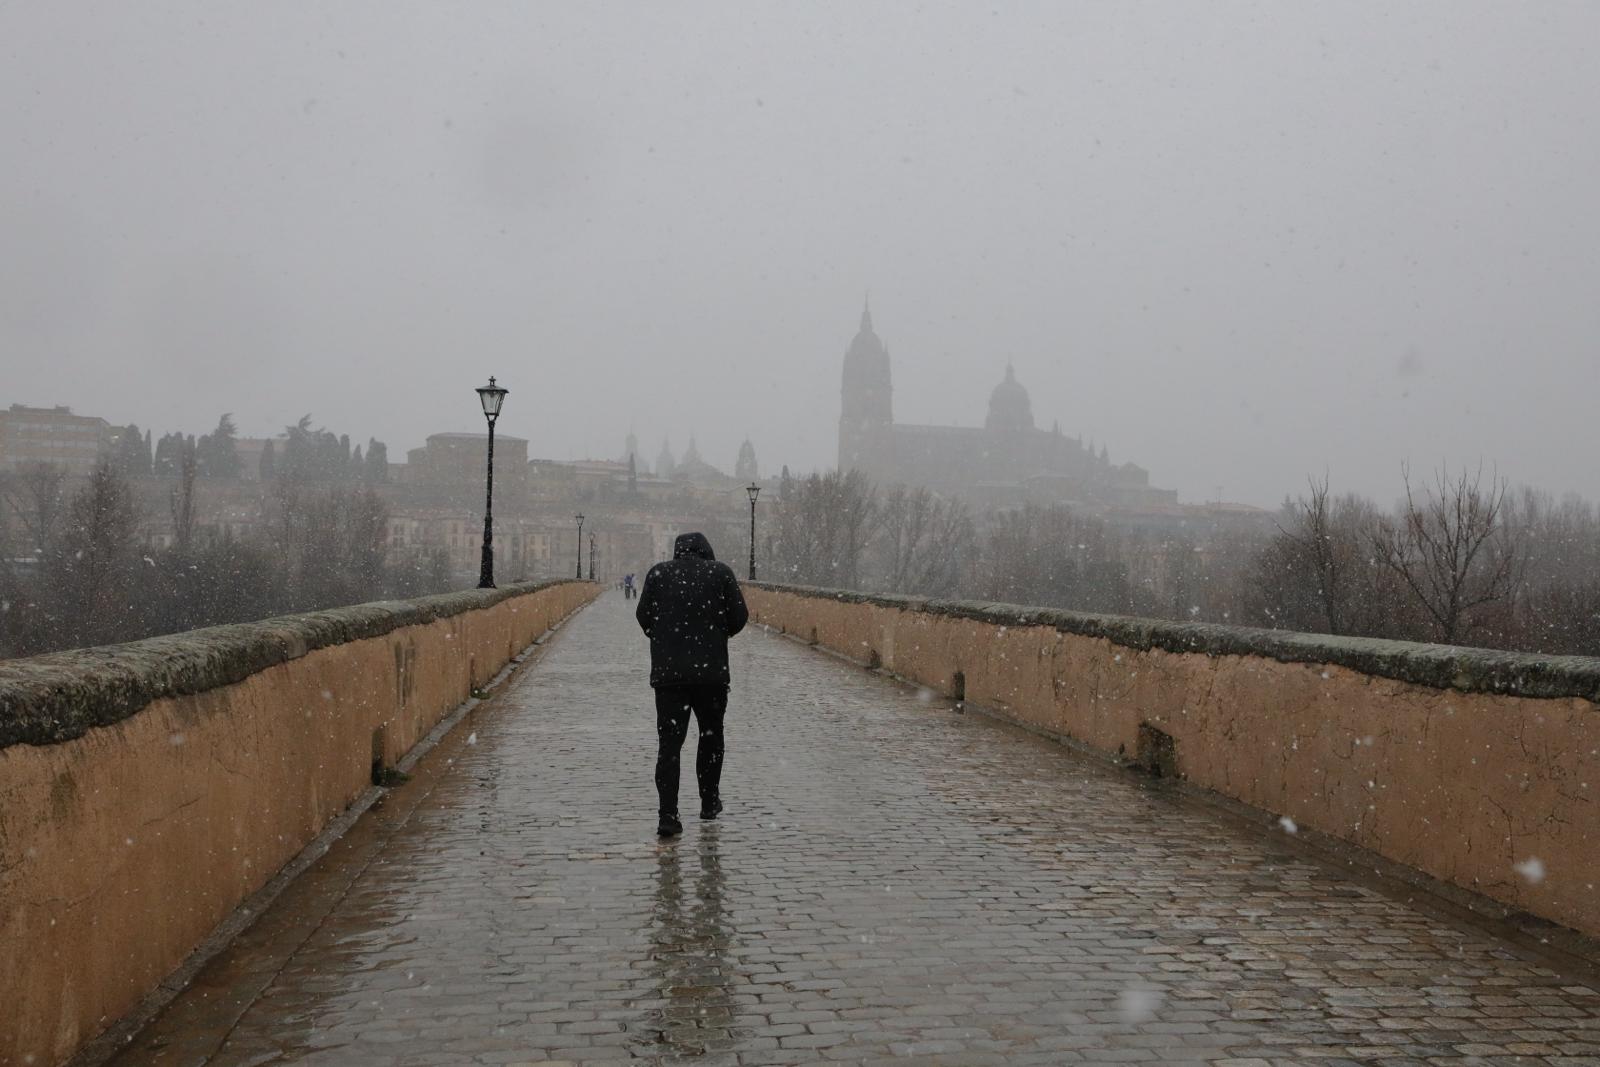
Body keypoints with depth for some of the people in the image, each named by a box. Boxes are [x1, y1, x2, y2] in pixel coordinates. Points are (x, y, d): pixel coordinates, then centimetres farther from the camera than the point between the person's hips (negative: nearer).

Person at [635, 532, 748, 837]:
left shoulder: (658, 573, 4)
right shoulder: (721, 572, 1)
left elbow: (643, 615, 1)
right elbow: (739, 616, -2)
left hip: (667, 671, 0)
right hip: (712, 670, 0)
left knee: (669, 743, -1)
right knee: (711, 735, 18)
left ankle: (668, 816, -9)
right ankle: (709, 803, 28)